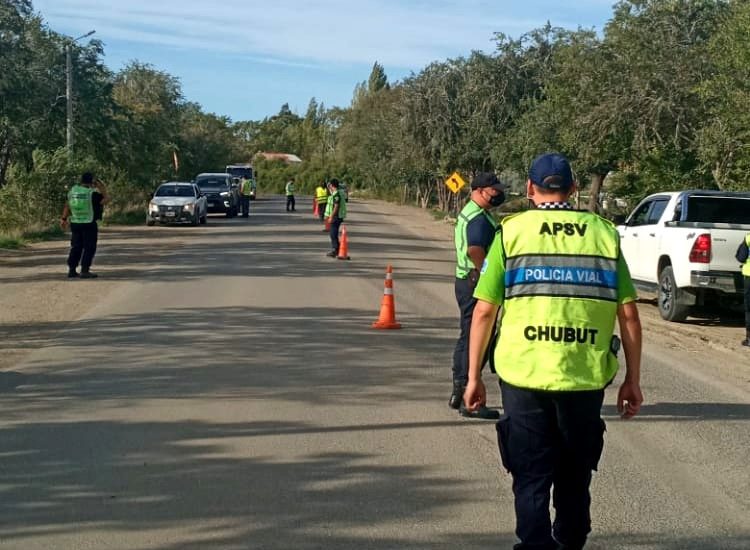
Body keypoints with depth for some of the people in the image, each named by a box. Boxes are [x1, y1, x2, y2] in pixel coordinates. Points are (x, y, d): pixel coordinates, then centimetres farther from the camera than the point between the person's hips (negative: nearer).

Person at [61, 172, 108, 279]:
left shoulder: (73, 190, 4)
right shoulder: (92, 193, -15)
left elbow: (67, 206, 11)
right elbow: (105, 199, -5)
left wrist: (64, 218, 21)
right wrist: (101, 187, 0)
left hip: (75, 223, 6)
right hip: (89, 224, -6)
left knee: (76, 247, 14)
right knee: (89, 248, 1)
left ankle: (72, 270, 14)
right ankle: (84, 271, -5)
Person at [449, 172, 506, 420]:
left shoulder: (468, 213, 18)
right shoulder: (479, 218, -16)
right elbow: (474, 250, -31)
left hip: (466, 281, 11)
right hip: (477, 283, -11)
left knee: (467, 337, 17)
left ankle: (458, 393, 26)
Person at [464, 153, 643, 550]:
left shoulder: (512, 231, 0)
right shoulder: (604, 233, 5)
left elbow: (484, 311, -3)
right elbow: (628, 313, 2)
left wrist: (473, 376, 4)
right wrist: (632, 380, 9)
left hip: (524, 375, -2)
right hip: (585, 378, 2)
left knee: (531, 478, 9)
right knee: (574, 476, 21)